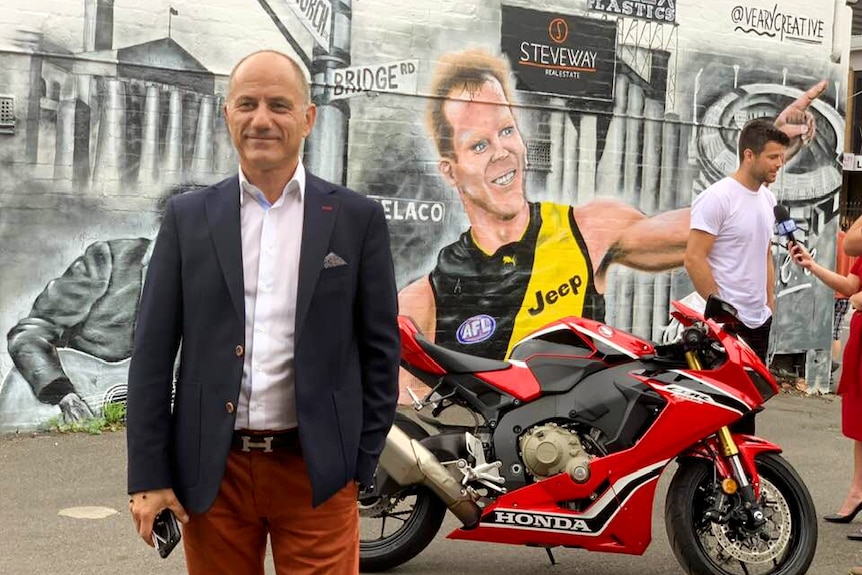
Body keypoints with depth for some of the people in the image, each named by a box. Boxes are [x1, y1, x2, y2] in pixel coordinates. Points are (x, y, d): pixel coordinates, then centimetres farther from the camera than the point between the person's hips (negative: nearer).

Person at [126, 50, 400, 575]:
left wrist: (361, 467, 0)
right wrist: (148, 474, -1)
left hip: (318, 472, -1)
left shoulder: (358, 218, 1)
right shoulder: (187, 217, 4)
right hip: (211, 471, 2)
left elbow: (380, 351, 3)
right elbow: (153, 352, 3)